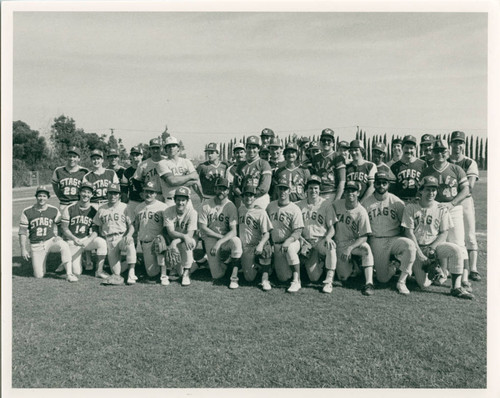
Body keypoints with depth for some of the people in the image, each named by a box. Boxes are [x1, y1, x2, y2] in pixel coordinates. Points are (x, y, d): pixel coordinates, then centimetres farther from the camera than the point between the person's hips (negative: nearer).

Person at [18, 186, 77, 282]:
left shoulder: (54, 210, 2)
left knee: (64, 245, -35)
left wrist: (58, 236, 1)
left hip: (51, 241, 0)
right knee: (39, 275, -3)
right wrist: (23, 249, -4)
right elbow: (22, 232, 1)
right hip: (36, 246, 0)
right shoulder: (27, 212, -1)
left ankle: (69, 274, -32)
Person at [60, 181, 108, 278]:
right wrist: (74, 238, -22)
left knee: (101, 242, -32)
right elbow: (64, 228, -4)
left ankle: (99, 271, -19)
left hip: (87, 239, 1)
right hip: (72, 241, -1)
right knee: (77, 272, -10)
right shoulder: (69, 209, -4)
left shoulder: (93, 211, -1)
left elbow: (95, 231, -3)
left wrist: (87, 241, -23)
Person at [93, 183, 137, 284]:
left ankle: (131, 273, -35)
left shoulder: (125, 207, 7)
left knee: (130, 244, -41)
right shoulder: (101, 209, 13)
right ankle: (130, 264, 23)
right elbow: (99, 228, 16)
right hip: (108, 240, 2)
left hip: (122, 237, -2)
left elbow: (131, 226, 2)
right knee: (116, 272, -9)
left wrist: (129, 235, -19)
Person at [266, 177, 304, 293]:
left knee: (290, 249, -40)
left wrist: (287, 242, -30)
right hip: (276, 244, 3)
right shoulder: (270, 206, 7)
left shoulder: (294, 209, -7)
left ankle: (296, 281, -29)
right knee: (283, 278, -6)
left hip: (292, 241, -3)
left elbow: (297, 232, -13)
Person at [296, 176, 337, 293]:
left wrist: (328, 237, -20)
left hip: (322, 240, -1)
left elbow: (331, 228, 2)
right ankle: (320, 263, 21)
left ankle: (329, 281, -30)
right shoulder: (300, 205, 9)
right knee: (314, 278, -13)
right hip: (307, 242, 1)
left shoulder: (326, 204, 4)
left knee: (331, 245, -39)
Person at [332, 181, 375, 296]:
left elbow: (364, 237, -18)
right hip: (340, 244, 3)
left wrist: (350, 248, -29)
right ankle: (351, 265, 32)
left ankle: (369, 283, -37)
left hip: (355, 243, -3)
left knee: (366, 248, -37)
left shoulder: (361, 212, -15)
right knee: (343, 278, -2)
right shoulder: (337, 204, -4)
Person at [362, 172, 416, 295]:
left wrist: (403, 243, -8)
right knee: (383, 279, -3)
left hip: (394, 239, 0)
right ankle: (392, 266, 33)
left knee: (410, 245, -35)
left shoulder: (397, 202, 1)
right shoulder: (366, 203, 3)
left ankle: (401, 282, -19)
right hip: (376, 242, 1)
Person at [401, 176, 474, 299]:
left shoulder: (442, 210, 3)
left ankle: (456, 287, -22)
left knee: (456, 250, -30)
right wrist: (419, 252, -15)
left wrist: (432, 247, -15)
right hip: (417, 247, -2)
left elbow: (444, 233, 2)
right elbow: (409, 232, -7)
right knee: (425, 284, -13)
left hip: (435, 245, 2)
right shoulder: (411, 208, -3)